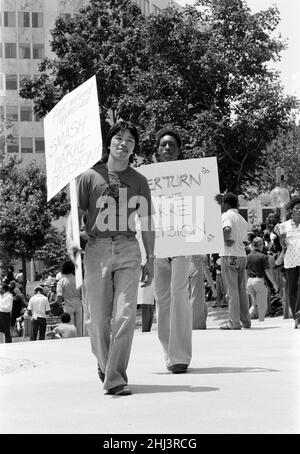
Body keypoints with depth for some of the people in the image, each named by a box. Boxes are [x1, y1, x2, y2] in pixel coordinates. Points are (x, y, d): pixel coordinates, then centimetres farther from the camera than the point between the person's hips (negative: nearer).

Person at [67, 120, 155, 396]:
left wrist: (150, 259, 13)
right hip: (97, 249, -1)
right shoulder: (90, 176, 8)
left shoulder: (139, 181, 14)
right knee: (98, 317, 2)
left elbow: (146, 222, 17)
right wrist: (71, 241, -14)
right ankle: (105, 363, 28)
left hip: (128, 250, 1)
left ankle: (115, 378, -6)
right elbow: (75, 214, 5)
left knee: (125, 315, -10)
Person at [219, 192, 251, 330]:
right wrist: (233, 242, 8)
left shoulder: (226, 215, -5)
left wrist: (224, 240, -10)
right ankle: (246, 321, 15)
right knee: (242, 290, 13)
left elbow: (227, 229, -25)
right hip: (242, 255, 7)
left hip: (229, 255, -7)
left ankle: (234, 322, -6)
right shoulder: (243, 220, 21)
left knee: (232, 290, -6)